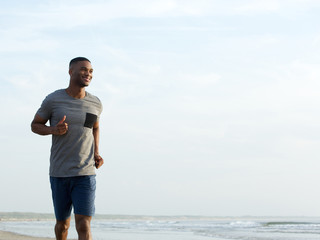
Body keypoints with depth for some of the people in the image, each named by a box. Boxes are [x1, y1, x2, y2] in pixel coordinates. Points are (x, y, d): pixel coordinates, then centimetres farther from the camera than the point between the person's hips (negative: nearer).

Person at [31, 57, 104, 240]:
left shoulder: (95, 104, 3)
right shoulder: (53, 100, -5)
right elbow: (35, 125, 7)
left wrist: (97, 154, 6)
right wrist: (53, 130, -14)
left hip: (86, 174, 0)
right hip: (59, 174, 0)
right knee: (63, 223, 16)